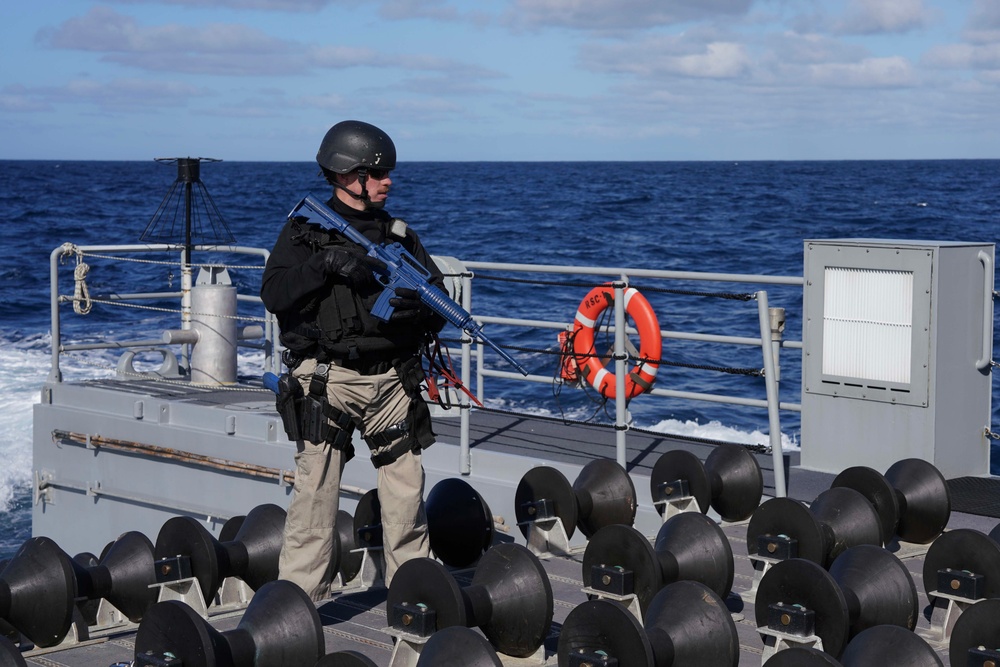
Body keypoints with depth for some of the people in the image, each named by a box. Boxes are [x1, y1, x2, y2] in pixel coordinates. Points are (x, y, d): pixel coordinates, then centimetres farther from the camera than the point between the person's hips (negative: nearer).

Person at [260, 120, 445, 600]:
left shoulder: (399, 235, 15)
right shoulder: (305, 231, 5)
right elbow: (273, 294, -7)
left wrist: (419, 305, -8)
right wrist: (324, 263, -19)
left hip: (391, 379, 4)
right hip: (328, 378, -4)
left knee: (407, 492, 4)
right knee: (315, 492, -8)